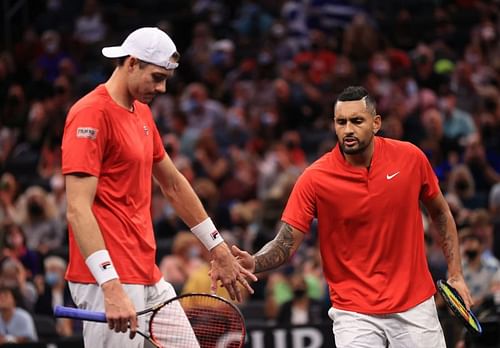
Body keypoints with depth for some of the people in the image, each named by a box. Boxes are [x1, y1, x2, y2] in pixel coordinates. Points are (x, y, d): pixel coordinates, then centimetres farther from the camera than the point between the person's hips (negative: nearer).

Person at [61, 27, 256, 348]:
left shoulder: (142, 113, 16)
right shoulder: (91, 114, -13)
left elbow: (174, 185, 27)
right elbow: (78, 210, -21)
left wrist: (218, 250, 28)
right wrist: (112, 287, -29)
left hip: (149, 278, 10)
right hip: (110, 280, -10)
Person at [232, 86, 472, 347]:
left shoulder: (411, 158, -5)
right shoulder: (315, 179, -12)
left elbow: (440, 213, 11)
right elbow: (286, 245, -12)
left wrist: (455, 274, 7)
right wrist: (253, 263, -32)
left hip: (415, 306, 2)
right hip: (354, 313, -2)